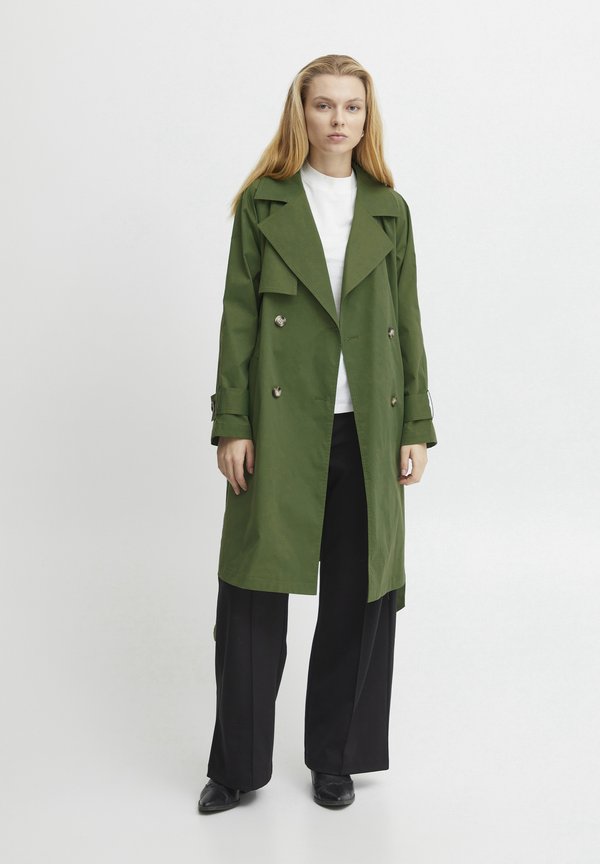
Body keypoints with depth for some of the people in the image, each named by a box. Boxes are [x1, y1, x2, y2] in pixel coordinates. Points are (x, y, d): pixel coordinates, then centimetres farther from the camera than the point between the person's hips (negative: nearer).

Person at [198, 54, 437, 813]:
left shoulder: (389, 211, 10)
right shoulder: (263, 204, 4)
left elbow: (407, 324, 8)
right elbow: (238, 318, 0)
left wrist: (417, 427, 2)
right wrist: (231, 425, -6)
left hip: (366, 432, 2)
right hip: (279, 428, -2)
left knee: (358, 597, 7)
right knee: (252, 593, 3)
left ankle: (335, 758, 24)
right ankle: (238, 765, 18)